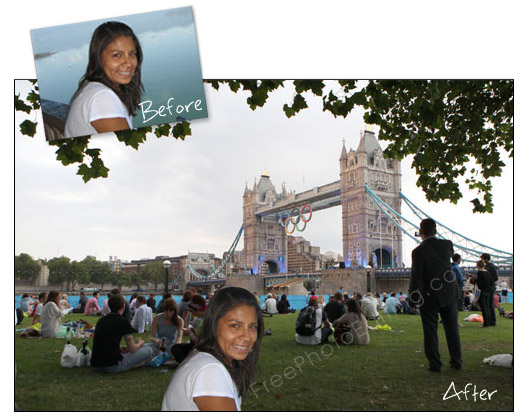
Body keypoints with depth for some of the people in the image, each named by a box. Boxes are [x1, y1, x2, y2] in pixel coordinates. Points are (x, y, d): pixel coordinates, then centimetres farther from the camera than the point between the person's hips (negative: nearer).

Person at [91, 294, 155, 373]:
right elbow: (132, 349, -3)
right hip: (113, 366, -7)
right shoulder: (123, 321, -6)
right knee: (148, 350, 2)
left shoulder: (101, 320, 13)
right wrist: (140, 343, 19)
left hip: (96, 366, 7)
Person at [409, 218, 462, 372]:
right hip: (449, 294, 4)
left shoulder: (418, 251, -15)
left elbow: (416, 277, -15)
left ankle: (435, 364, 9)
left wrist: (413, 299, -7)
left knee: (430, 331, 5)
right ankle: (456, 362, 23)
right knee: (452, 329, 15)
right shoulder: (447, 245, -3)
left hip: (430, 297, -4)